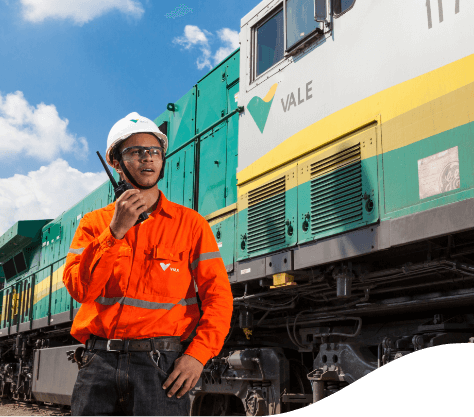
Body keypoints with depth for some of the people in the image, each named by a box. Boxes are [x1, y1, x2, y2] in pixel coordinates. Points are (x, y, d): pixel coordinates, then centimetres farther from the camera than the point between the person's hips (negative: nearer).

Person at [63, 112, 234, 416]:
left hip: (161, 366, -1)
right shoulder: (94, 223, 11)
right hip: (99, 360, 2)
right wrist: (115, 232, -11)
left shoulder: (190, 223, 5)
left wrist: (198, 355, -13)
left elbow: (218, 296, -1)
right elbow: (78, 288, -3)